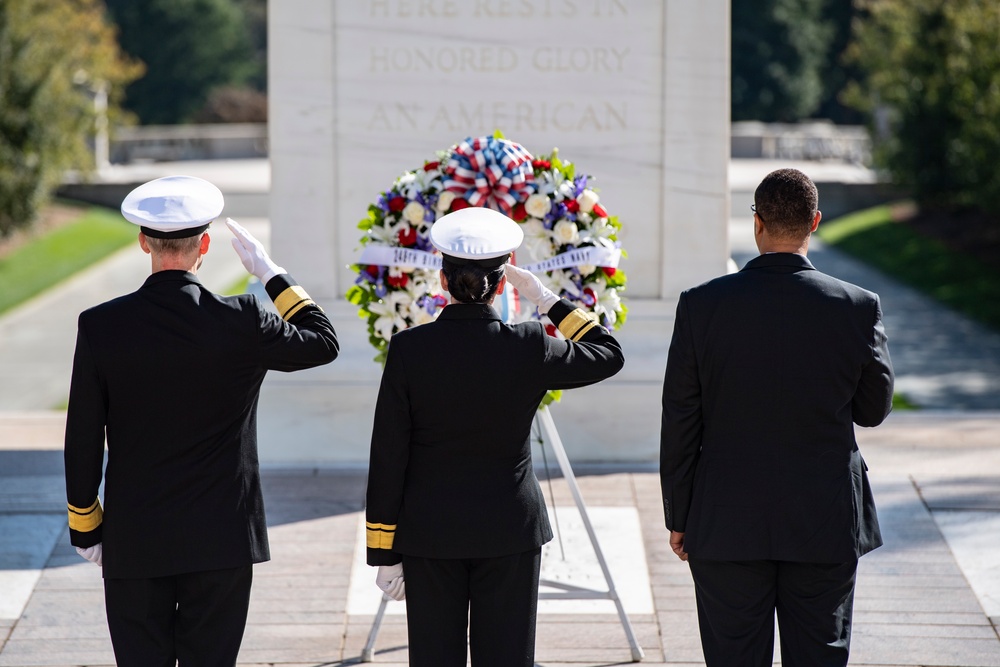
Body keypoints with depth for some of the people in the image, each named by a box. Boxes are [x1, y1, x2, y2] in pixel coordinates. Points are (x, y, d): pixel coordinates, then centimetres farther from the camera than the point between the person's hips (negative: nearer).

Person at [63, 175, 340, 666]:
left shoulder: (101, 326, -8)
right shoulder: (241, 322, -11)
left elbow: (83, 441, -2)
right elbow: (324, 343, 7)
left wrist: (85, 528, 9)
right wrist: (272, 273, 11)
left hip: (134, 543, 0)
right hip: (221, 542, 0)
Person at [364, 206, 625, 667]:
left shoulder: (409, 349, -10)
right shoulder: (528, 348, -11)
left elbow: (388, 458, -7)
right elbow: (609, 355, 8)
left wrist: (384, 553, 0)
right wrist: (548, 301, 10)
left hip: (429, 534, 0)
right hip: (508, 533, 0)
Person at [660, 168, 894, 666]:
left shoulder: (701, 305, -8)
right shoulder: (858, 307, -9)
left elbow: (679, 423, -3)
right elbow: (874, 409, 5)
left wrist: (678, 516, 6)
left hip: (726, 526, 0)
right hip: (826, 524, 0)